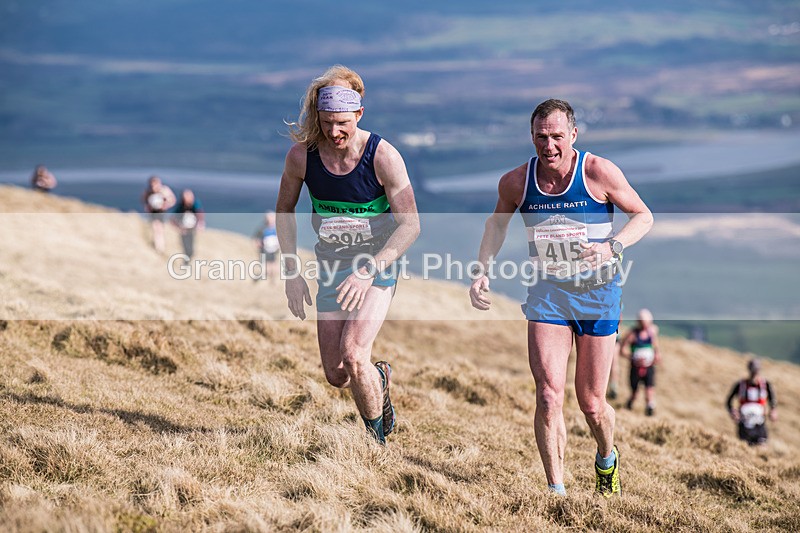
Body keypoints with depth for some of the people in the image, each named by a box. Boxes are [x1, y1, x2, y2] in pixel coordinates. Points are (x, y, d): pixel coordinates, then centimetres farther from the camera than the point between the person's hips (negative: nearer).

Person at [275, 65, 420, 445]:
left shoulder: (383, 157, -19)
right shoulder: (302, 155, -10)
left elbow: (410, 225, -17)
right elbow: (284, 211, 7)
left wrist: (367, 271, -26)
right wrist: (291, 272, 0)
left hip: (378, 264, -4)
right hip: (331, 267, 4)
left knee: (352, 354, -22)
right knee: (336, 375, 2)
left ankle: (376, 439, 3)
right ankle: (379, 378, 39)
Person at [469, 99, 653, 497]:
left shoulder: (599, 172, -13)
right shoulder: (516, 182, -4)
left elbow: (643, 216, -2)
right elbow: (497, 224, 16)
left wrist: (612, 247, -20)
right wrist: (481, 272, 5)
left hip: (596, 290, -1)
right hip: (547, 289, 1)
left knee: (592, 404, 5)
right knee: (548, 396, -15)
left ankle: (606, 460, 38)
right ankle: (556, 491, -5)